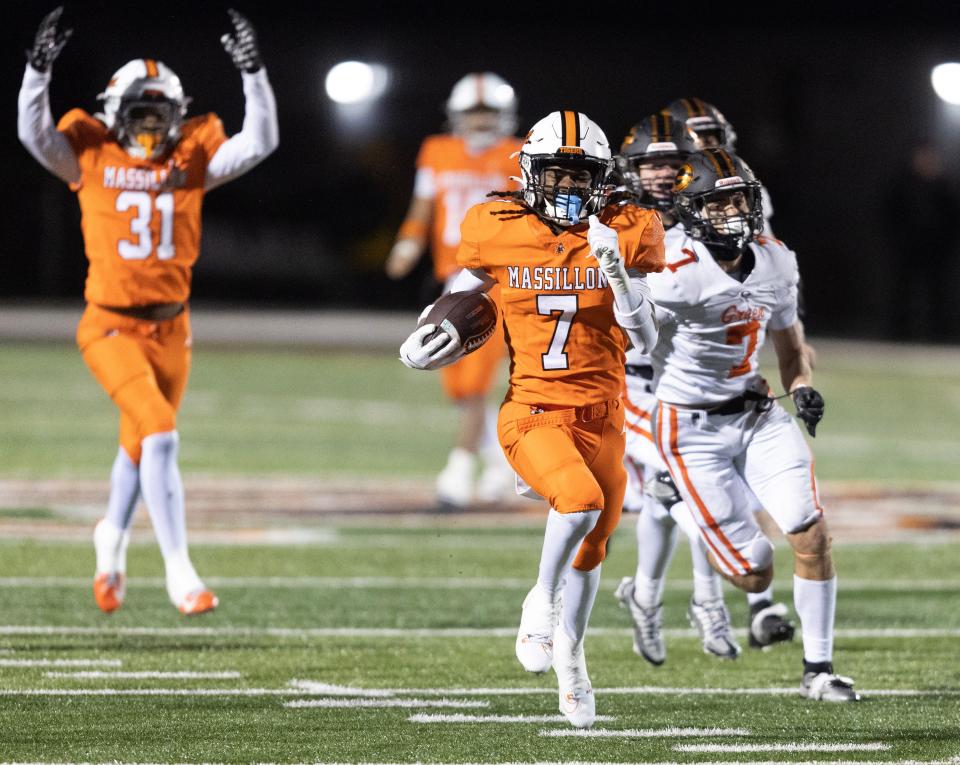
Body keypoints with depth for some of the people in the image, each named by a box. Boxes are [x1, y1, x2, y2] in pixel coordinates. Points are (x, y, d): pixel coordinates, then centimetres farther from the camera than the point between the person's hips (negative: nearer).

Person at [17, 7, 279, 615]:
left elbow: (260, 141, -6)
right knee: (161, 434, -20)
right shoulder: (92, 156, -4)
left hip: (170, 327, 4)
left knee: (139, 447, 19)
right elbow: (34, 132, -16)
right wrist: (40, 68, -29)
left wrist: (254, 73, -17)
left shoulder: (192, 160, 2)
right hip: (112, 326, -4)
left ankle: (113, 538, 48)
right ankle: (180, 572, -17)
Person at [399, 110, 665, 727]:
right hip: (532, 414, -3)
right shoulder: (501, 232, -3)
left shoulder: (622, 236, -3)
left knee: (589, 556, 14)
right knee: (581, 499, -31)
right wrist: (431, 348, -4)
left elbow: (645, 341, -5)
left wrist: (620, 276, -19)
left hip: (599, 417, 3)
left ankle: (569, 654, 41)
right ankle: (542, 601, -5)